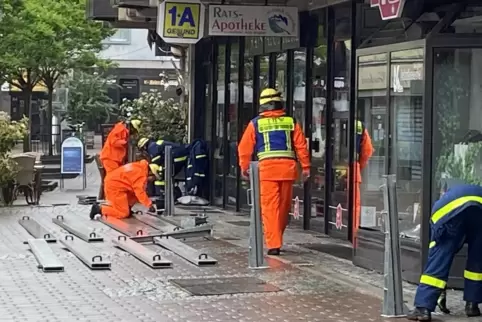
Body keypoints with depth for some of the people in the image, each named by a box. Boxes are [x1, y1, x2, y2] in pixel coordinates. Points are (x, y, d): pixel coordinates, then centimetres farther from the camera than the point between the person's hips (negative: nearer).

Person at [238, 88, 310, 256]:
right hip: (288, 167, 2)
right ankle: (277, 239, 27)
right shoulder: (291, 122, 9)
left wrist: (244, 167, 20)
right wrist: (305, 167, 11)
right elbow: (301, 145, 6)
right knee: (284, 206, 15)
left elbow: (245, 147, 7)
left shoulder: (256, 123, 6)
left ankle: (273, 244, -8)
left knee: (270, 207, -2)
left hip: (267, 168, -2)